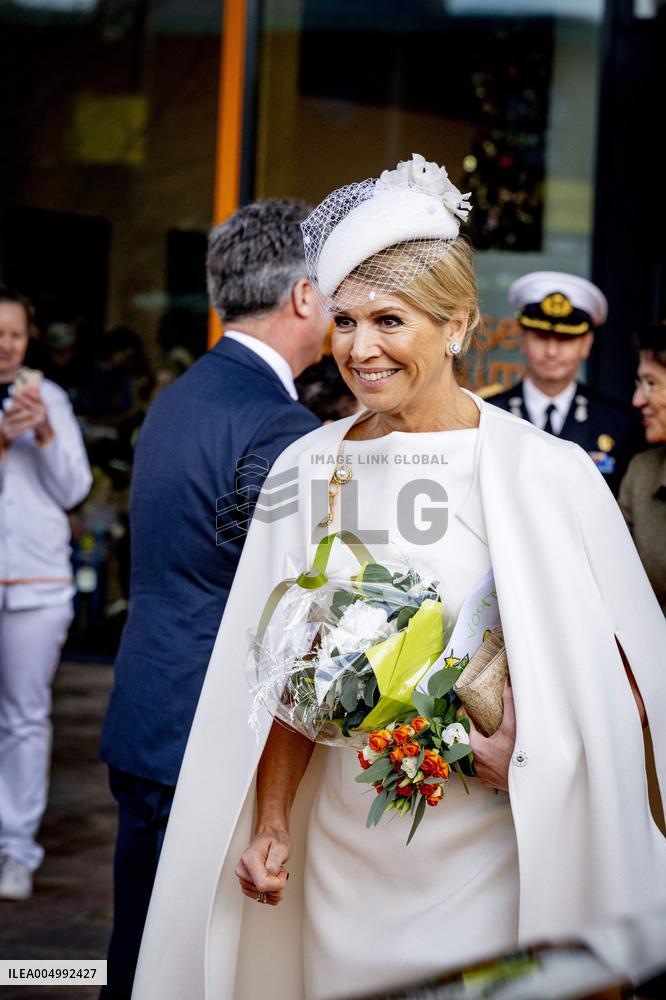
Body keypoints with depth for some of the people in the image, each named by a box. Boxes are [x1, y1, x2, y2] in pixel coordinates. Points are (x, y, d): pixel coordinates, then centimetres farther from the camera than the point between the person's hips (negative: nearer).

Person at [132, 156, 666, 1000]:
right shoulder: (308, 470, 3)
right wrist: (271, 825, 5)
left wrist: (533, 752, -17)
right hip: (343, 858, 4)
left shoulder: (545, 472, -10)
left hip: (490, 856, -3)